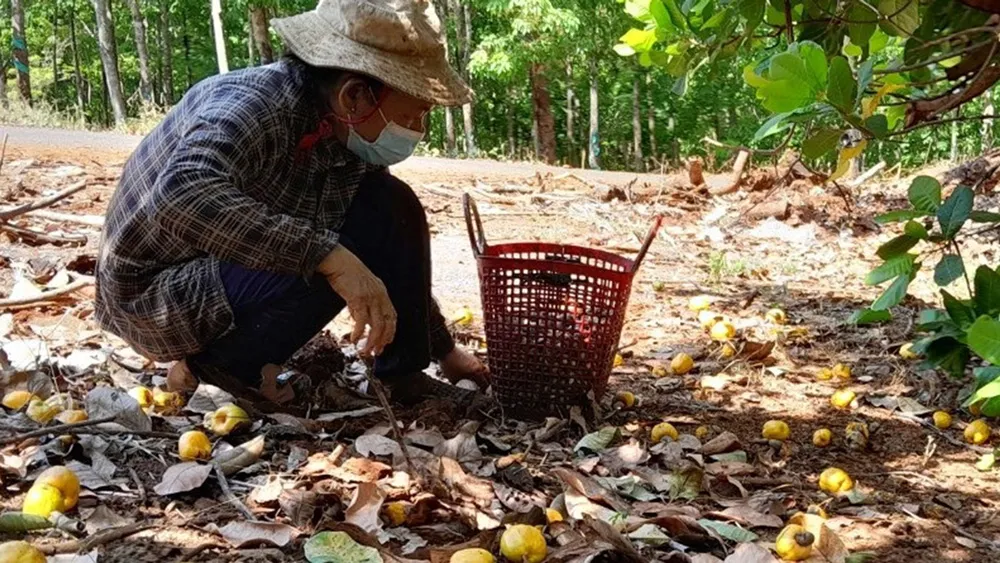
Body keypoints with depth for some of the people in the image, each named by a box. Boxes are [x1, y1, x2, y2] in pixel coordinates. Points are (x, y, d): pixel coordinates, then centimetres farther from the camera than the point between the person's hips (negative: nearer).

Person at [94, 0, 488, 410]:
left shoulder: (351, 140, -5)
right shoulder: (256, 104, -28)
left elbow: (399, 252, 9)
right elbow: (181, 195, -47)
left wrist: (445, 351, 12)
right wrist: (328, 256, -49)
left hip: (232, 270, 8)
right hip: (152, 292, -7)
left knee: (392, 210, -3)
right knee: (321, 263, -30)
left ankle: (404, 375, 4)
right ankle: (220, 364, -7)